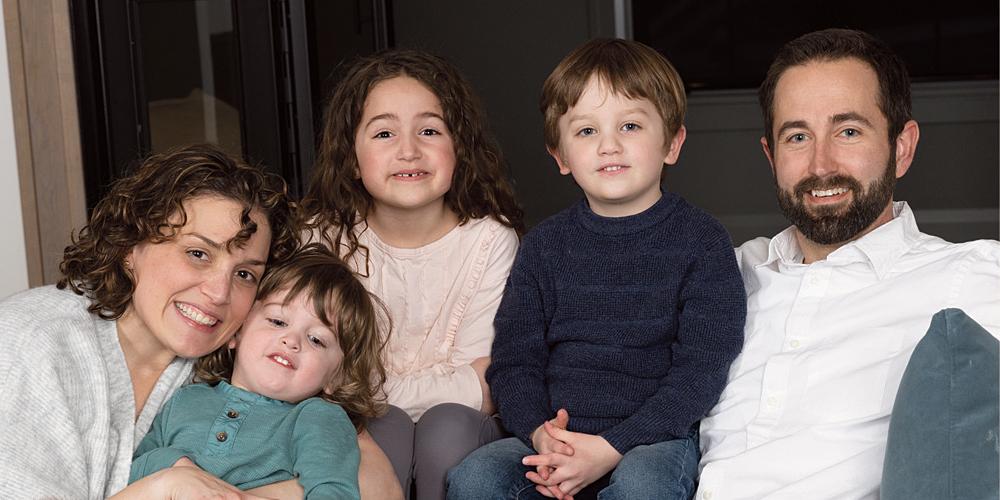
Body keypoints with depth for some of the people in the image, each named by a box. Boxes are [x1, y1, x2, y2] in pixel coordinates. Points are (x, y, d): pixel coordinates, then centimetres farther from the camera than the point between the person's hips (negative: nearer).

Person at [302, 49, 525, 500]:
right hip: (367, 427, 0)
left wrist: (378, 390, -17)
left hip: (459, 429, 0)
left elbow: (482, 388, -10)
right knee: (387, 426, -30)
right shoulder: (326, 238, -8)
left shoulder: (489, 238, -9)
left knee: (447, 425, -30)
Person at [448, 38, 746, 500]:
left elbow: (701, 370, -9)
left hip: (656, 435, -3)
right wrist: (539, 432, -15)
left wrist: (611, 447, -19)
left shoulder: (700, 241, -1)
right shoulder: (544, 245, 9)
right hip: (555, 439, 3)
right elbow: (513, 360, 6)